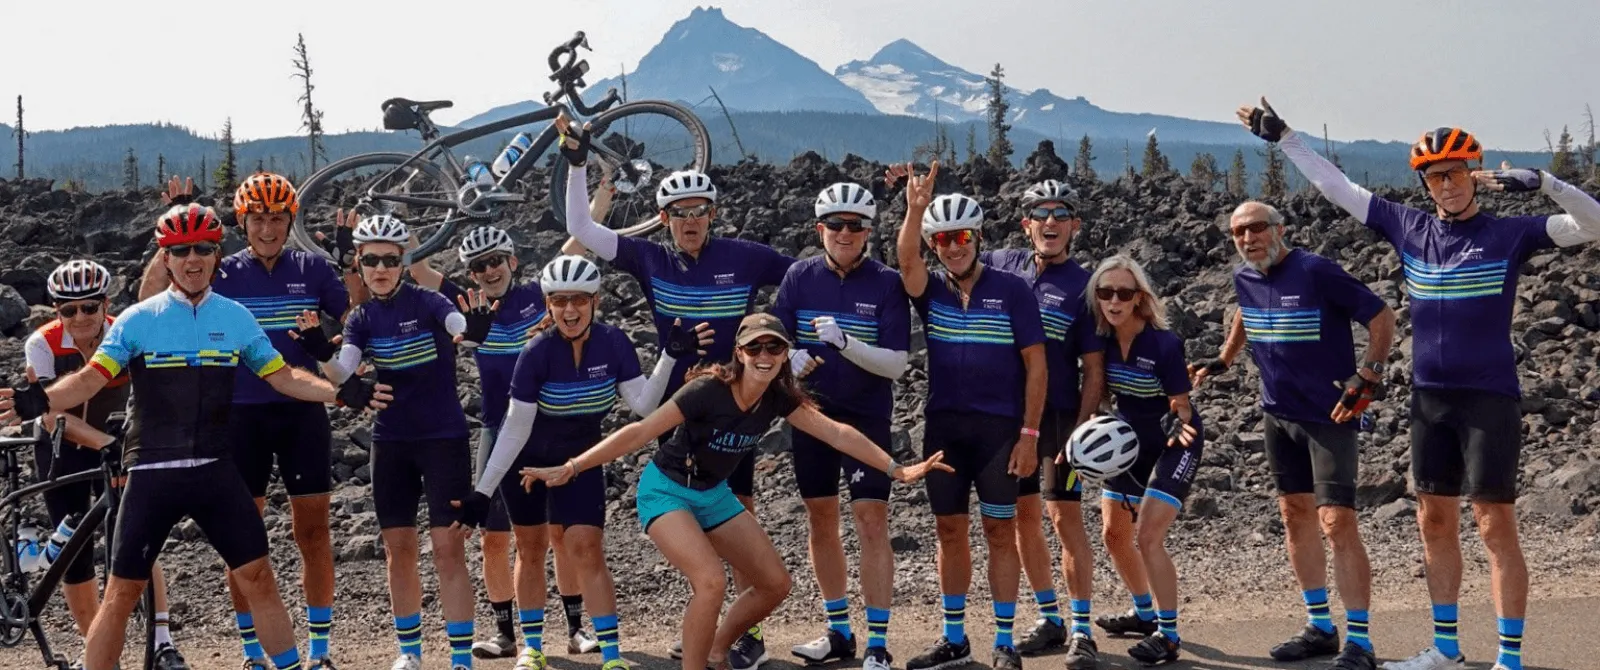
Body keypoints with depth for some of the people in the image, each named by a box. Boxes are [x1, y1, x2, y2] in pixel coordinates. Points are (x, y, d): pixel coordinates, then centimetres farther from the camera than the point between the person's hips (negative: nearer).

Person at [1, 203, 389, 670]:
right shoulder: (138, 320, -2)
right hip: (153, 473, -2)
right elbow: (91, 379, -10)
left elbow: (283, 377, 7)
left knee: (257, 574, 1)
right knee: (123, 591, 0)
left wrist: (342, 392, -7)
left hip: (215, 471, 2)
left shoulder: (236, 318, 5)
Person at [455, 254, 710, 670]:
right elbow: (517, 426, -21)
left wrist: (670, 356, -30)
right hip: (526, 461, -1)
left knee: (587, 550, -9)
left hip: (580, 460, 1)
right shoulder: (537, 353, -25)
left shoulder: (613, 343, -16)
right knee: (530, 549, 10)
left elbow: (642, 404, -20)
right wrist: (483, 490, -23)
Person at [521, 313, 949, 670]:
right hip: (666, 492, -7)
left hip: (714, 494, 7)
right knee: (711, 582, -28)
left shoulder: (778, 397, -10)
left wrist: (897, 470, -6)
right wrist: (569, 469, -34)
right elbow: (639, 433, -29)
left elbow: (837, 433, -5)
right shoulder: (709, 391, -28)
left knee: (775, 583, 6)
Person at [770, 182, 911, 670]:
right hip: (811, 414, 4)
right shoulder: (800, 277, 1)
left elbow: (896, 363, -12)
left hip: (867, 418, -4)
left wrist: (844, 342, -27)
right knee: (820, 523, 11)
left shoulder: (886, 284, -7)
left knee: (871, 522, -9)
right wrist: (791, 359, -22)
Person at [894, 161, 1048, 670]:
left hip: (999, 428, -3)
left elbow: (1035, 365, -3)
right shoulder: (930, 291, 5)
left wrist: (1029, 434, -8)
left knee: (999, 532, 1)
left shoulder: (1012, 290, -3)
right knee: (950, 532, 9)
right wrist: (915, 208, -34)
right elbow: (906, 261, -18)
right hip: (943, 427, 3)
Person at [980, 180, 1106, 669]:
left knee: (1065, 516, -8)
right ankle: (1049, 618, 22)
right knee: (1023, 517, 10)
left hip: (1059, 414, -4)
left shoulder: (1083, 287, -6)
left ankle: (1082, 630, -3)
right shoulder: (1002, 265, 5)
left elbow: (1094, 370, -6)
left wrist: (1079, 431, -15)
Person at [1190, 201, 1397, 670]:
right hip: (1278, 414, 7)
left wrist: (1367, 377, -21)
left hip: (1329, 416, -7)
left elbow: (1381, 316, -14)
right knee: (1295, 515, 12)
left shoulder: (1316, 272, -18)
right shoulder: (1244, 278, 3)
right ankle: (1319, 628, 23)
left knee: (1337, 522, -12)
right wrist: (1223, 360, 23)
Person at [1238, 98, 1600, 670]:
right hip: (1429, 397, 5)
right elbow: (1336, 188, 14)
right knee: (1435, 522, 11)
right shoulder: (1410, 229, 6)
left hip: (1490, 398, -5)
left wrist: (1543, 183, -27)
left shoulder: (1509, 234, -5)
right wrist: (1283, 137, 15)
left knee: (1496, 525, -5)